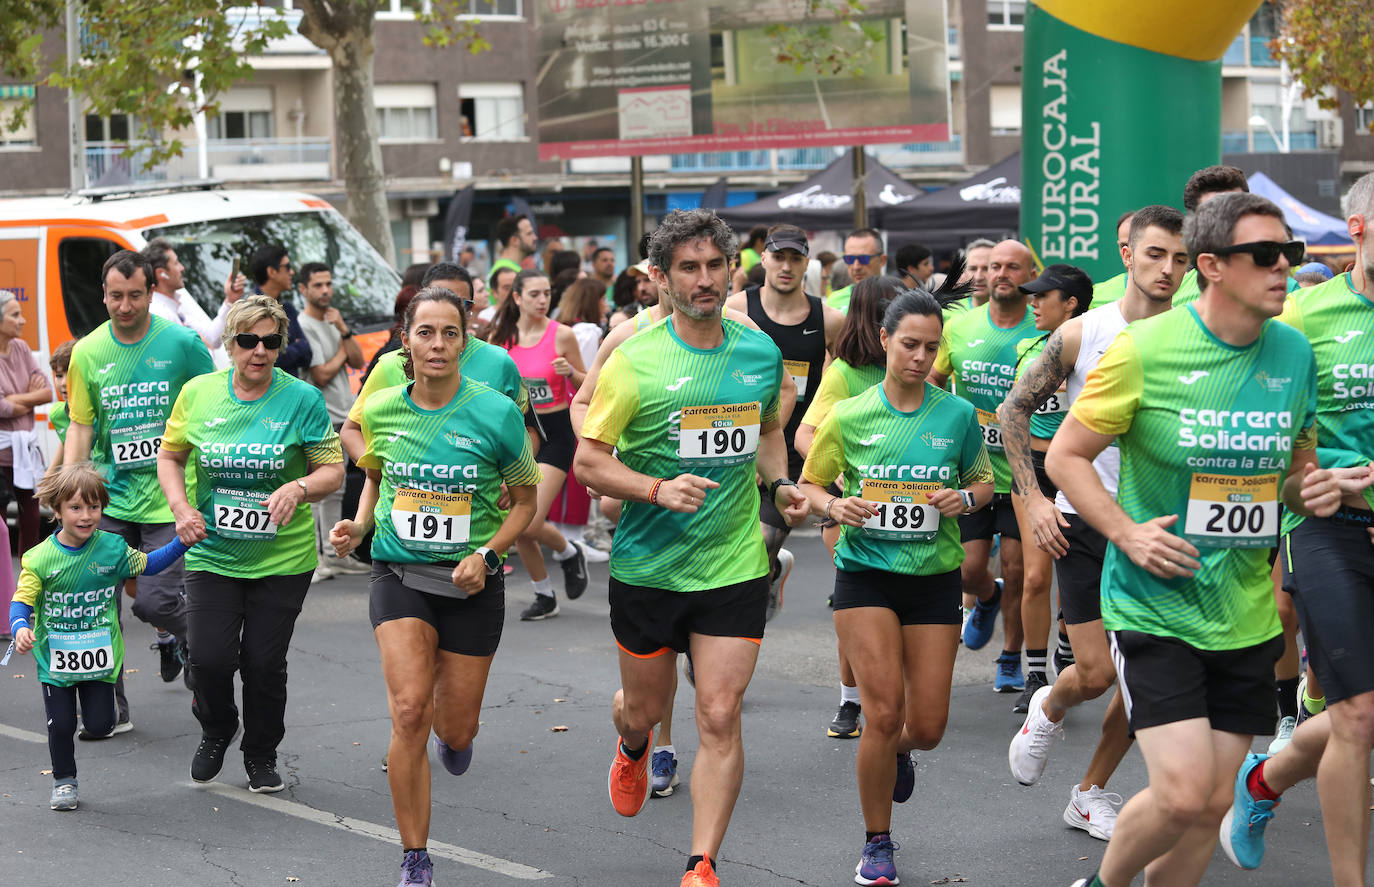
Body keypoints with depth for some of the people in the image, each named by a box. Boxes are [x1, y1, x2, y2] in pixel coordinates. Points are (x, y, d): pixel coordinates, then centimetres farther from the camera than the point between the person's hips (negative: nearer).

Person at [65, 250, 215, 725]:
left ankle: (182, 634, 25)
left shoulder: (182, 343, -4)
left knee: (155, 601, -11)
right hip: (108, 497, 3)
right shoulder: (88, 352, 3)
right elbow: (80, 425, 8)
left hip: (168, 499, -3)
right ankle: (110, 707, 11)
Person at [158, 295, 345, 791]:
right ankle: (215, 734, 25)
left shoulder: (303, 399, -7)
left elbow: (333, 470, -4)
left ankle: (261, 756, 26)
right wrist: (180, 507, -5)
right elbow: (170, 455, 12)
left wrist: (298, 488, -24)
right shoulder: (198, 393, -1)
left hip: (283, 559, -1)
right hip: (211, 553, 1)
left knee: (264, 663, 1)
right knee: (209, 658, -8)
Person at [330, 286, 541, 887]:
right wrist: (359, 525, 2)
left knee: (455, 732, 8)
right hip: (399, 574, 1)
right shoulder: (382, 411, -1)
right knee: (409, 712, -18)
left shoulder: (495, 413, -10)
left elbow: (525, 500, 1)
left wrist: (487, 555, -13)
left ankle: (450, 729, 51)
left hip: (471, 584, -1)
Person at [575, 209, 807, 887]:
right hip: (647, 567, -1)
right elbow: (589, 460, -9)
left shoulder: (761, 353, 3)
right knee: (645, 706, 16)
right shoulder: (635, 362, -11)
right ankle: (633, 749, 54)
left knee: (719, 719, -6)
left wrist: (779, 484, 4)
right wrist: (659, 488, -24)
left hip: (735, 567, 2)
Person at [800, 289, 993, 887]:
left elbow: (984, 483, 12)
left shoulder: (958, 415, 0)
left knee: (928, 727, 1)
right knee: (884, 712, -13)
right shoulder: (849, 417, -2)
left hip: (934, 576, 2)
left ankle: (898, 750, 42)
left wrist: (966, 499, -11)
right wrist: (834, 506, -15)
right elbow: (809, 486, 7)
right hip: (865, 573, -1)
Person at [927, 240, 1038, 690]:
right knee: (970, 569, 1)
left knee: (1016, 572, 1)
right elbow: (930, 383, 13)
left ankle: (1011, 659, 21)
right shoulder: (960, 327, 1)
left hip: (1022, 473, -2)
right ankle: (987, 598, 37)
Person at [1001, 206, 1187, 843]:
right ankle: (1047, 710, 30)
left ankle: (1091, 793, 22)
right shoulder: (1081, 334, -5)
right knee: (1095, 674, -6)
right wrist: (1032, 497, -2)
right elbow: (1015, 408, 4)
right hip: (1084, 519, -2)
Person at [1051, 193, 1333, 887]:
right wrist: (1127, 533, -16)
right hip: (1155, 607, -5)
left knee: (1213, 805, 7)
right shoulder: (1144, 349, -12)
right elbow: (1065, 455, -4)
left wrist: (1311, 490, -5)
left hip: (1246, 614, 5)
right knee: (1183, 795, -14)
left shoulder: (1293, 353, 3)